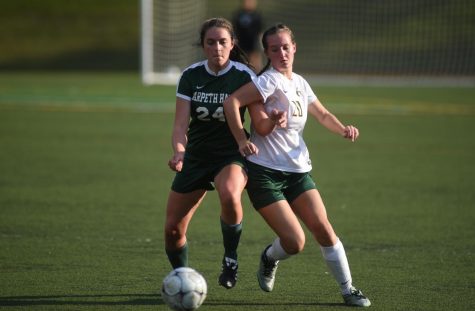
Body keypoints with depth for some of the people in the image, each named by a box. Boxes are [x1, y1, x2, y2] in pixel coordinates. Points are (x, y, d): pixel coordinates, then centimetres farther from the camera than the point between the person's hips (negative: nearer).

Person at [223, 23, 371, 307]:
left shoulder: (299, 83, 12)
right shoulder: (271, 81, -13)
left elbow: (322, 114, 27)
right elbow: (231, 102, -24)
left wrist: (343, 129, 9)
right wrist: (242, 141, -25)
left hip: (298, 171, 6)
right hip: (265, 173, -6)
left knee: (323, 228, -8)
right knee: (295, 242, -13)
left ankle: (348, 290, 5)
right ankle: (269, 258, 22)